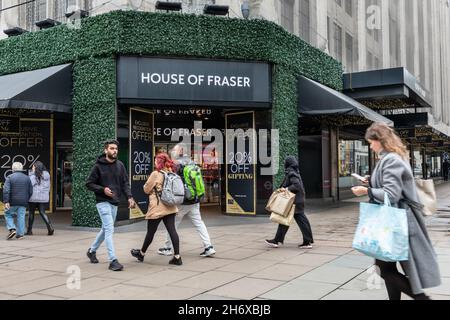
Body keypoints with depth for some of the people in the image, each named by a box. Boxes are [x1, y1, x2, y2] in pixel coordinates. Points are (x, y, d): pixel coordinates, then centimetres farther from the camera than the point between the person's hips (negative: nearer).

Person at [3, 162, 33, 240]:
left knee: (8, 215, 13)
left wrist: (6, 201, -14)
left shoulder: (10, 177, -4)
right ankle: (20, 234, 7)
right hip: (23, 203, 3)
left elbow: (6, 190, -14)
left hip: (12, 202, -2)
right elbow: (30, 191, 6)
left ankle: (12, 229, -4)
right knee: (21, 217, 7)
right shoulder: (27, 178, 6)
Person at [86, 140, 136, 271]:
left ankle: (92, 250, 39)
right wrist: (103, 189, -17)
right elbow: (89, 184, -3)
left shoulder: (120, 165, 5)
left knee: (106, 229, 18)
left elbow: (125, 183, 6)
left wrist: (129, 197, -9)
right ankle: (113, 260, -12)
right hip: (103, 202, -6)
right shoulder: (99, 166, -6)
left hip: (114, 202, 6)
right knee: (109, 229, -13)